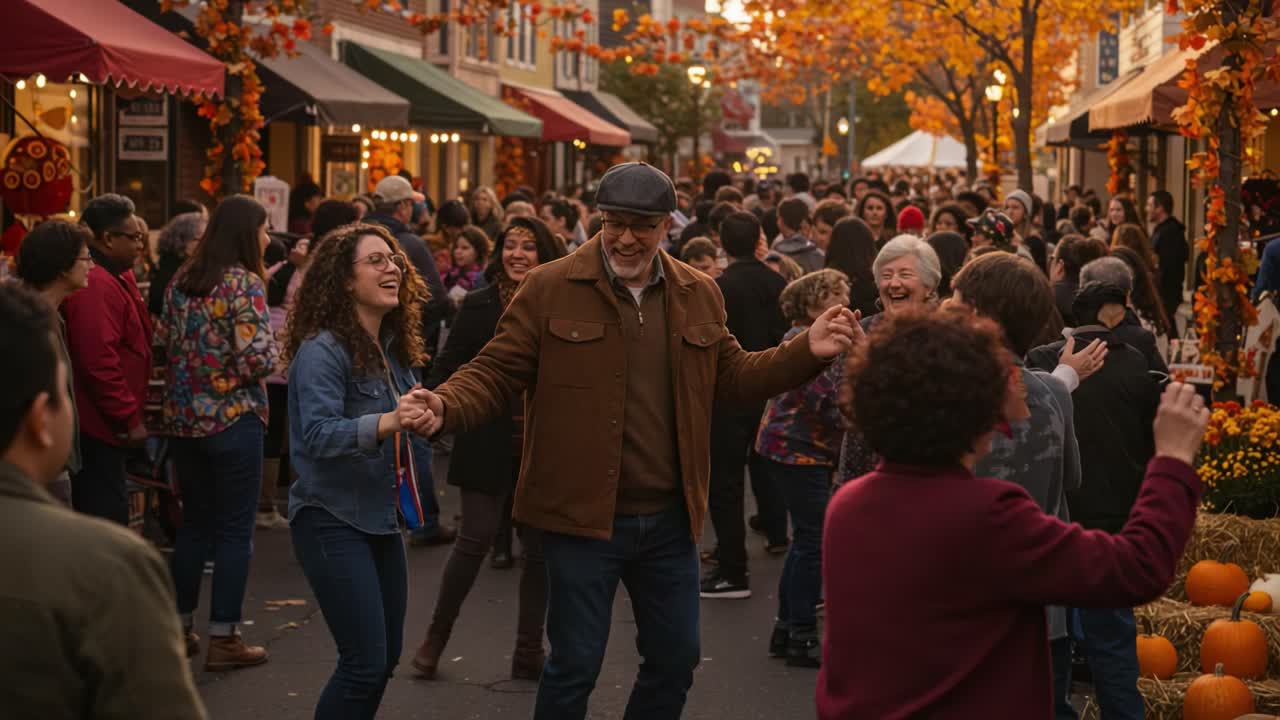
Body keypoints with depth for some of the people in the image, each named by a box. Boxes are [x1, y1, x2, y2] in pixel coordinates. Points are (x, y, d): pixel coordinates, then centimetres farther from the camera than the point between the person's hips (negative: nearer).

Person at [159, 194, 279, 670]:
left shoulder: (181, 281, 7)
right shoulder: (244, 282, -13)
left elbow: (166, 342, 11)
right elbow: (257, 358, -20)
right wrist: (271, 351, 1)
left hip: (184, 417, 7)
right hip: (233, 418, -7)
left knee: (194, 523, 17)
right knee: (235, 530, 2)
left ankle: (181, 628, 23)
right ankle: (224, 639, 4)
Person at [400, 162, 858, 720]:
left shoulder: (698, 295, 6)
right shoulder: (550, 288, -7)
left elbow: (732, 379, 14)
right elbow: (495, 374, -7)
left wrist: (807, 352, 0)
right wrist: (444, 407, -27)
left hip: (669, 519, 5)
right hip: (581, 516, -4)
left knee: (676, 659, 15)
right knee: (574, 666, 4)